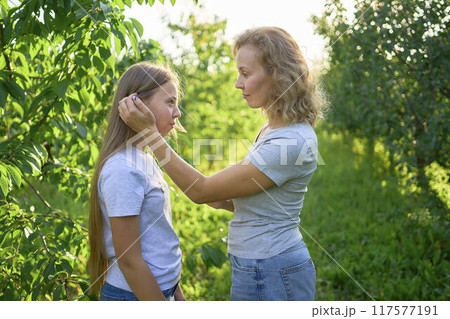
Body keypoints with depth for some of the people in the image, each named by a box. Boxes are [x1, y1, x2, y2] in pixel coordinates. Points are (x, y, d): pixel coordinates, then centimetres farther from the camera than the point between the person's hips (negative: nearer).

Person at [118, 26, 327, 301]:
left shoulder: (293, 142, -25)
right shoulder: (273, 129, 7)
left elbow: (201, 191, -22)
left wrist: (149, 131, -22)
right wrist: (226, 200, -2)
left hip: (271, 277, -9)